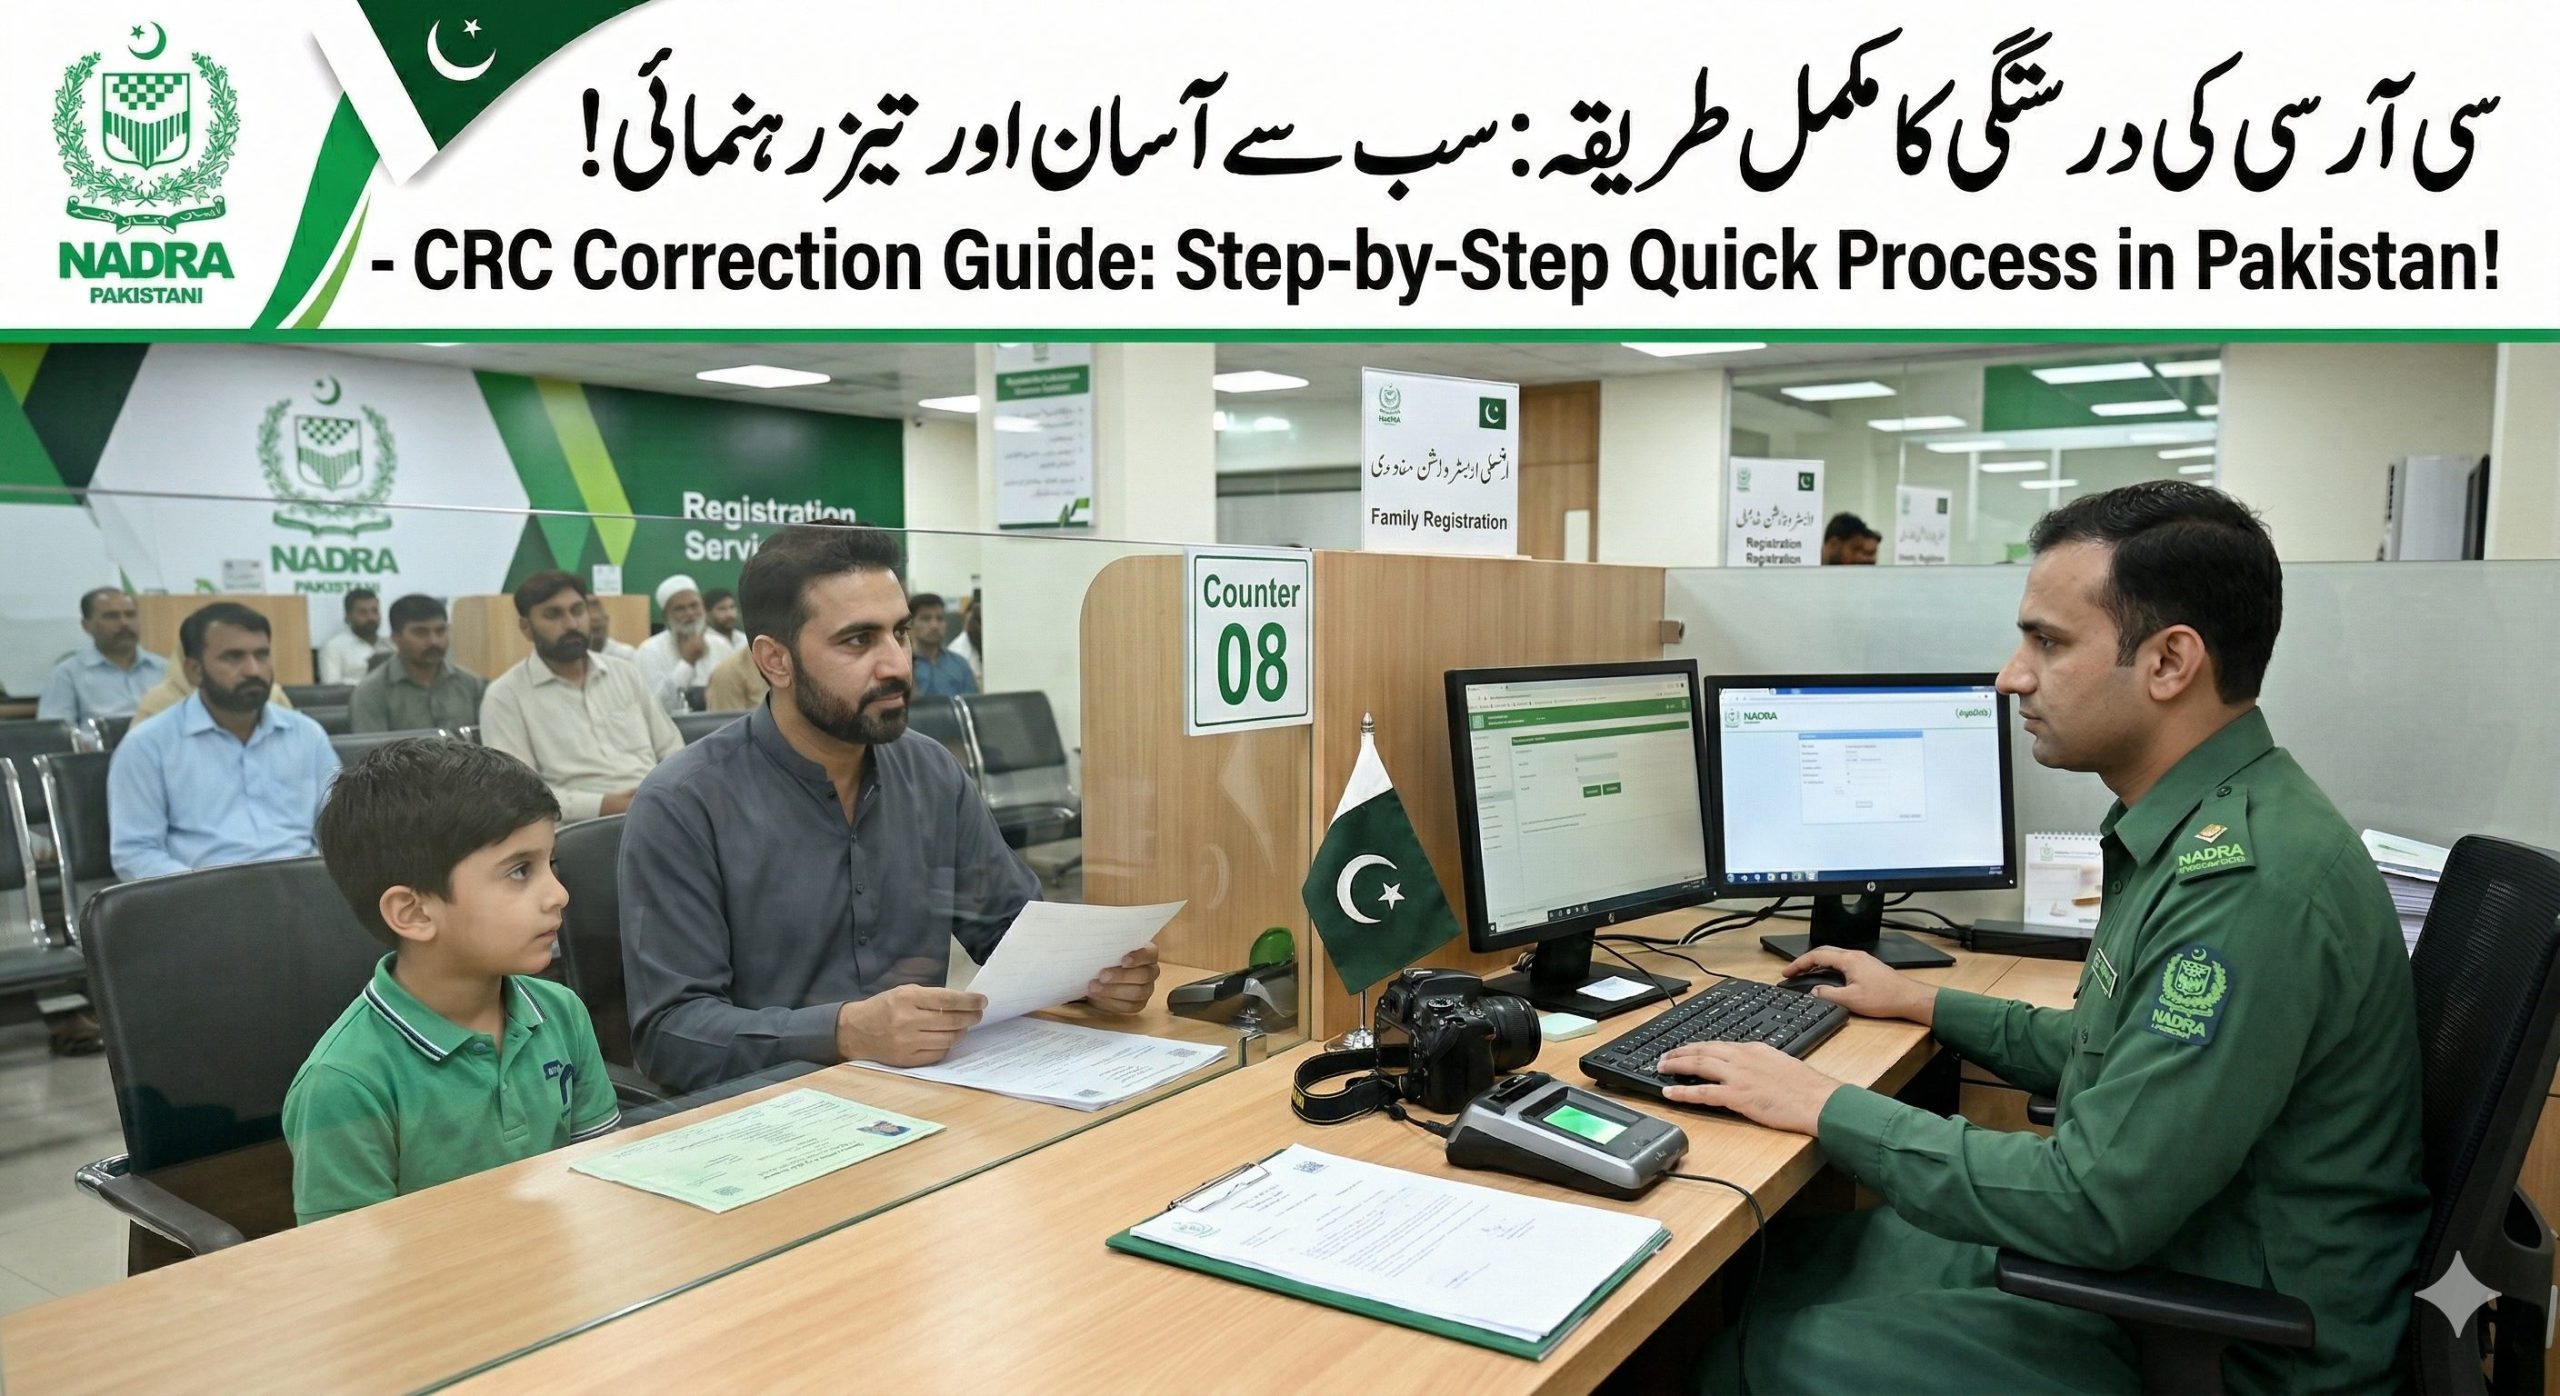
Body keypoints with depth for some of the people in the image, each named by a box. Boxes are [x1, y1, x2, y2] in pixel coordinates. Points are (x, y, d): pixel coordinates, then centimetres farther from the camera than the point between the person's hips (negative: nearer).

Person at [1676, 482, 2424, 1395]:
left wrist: (1829, 1109, -20)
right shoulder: (2205, 829, 4)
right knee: (1785, 1260, 8)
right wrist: (1926, 1005, 20)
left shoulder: (2249, 880, -29)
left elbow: (2100, 1206, -28)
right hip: (2144, 1252, 9)